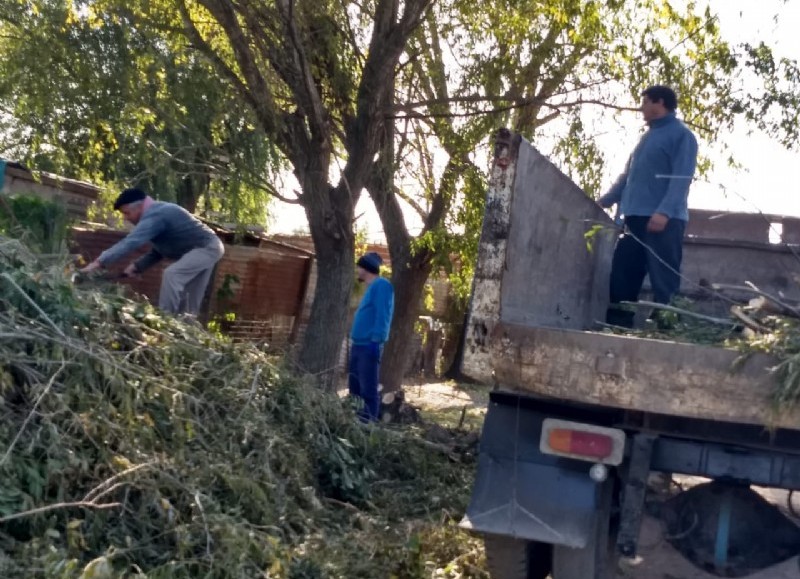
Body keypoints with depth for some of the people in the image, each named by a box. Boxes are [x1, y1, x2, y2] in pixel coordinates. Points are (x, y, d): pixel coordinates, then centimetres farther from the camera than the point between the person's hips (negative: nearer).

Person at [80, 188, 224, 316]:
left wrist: (99, 262, -33)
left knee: (171, 274, -24)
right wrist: (138, 265, 3)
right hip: (207, 248, 11)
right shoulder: (156, 212, 10)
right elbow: (159, 251, 15)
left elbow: (130, 242, -31)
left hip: (206, 247, -11)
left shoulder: (154, 216, -23)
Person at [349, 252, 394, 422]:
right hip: (359, 346, 10)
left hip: (369, 346, -10)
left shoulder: (381, 285, -8)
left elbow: (382, 316, -18)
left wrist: (376, 341, -24)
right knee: (355, 389, 13)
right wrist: (355, 343, 18)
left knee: (368, 391, -8)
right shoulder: (371, 287, 20)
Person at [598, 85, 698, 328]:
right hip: (635, 218, 8)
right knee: (621, 276, 5)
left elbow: (681, 178, -13)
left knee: (663, 281, -8)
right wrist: (603, 201, 20)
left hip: (664, 220, -8)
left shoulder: (681, 135, -1)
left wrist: (664, 212, -25)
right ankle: (617, 326, 9)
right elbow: (628, 176, 28)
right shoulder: (648, 136, 25)